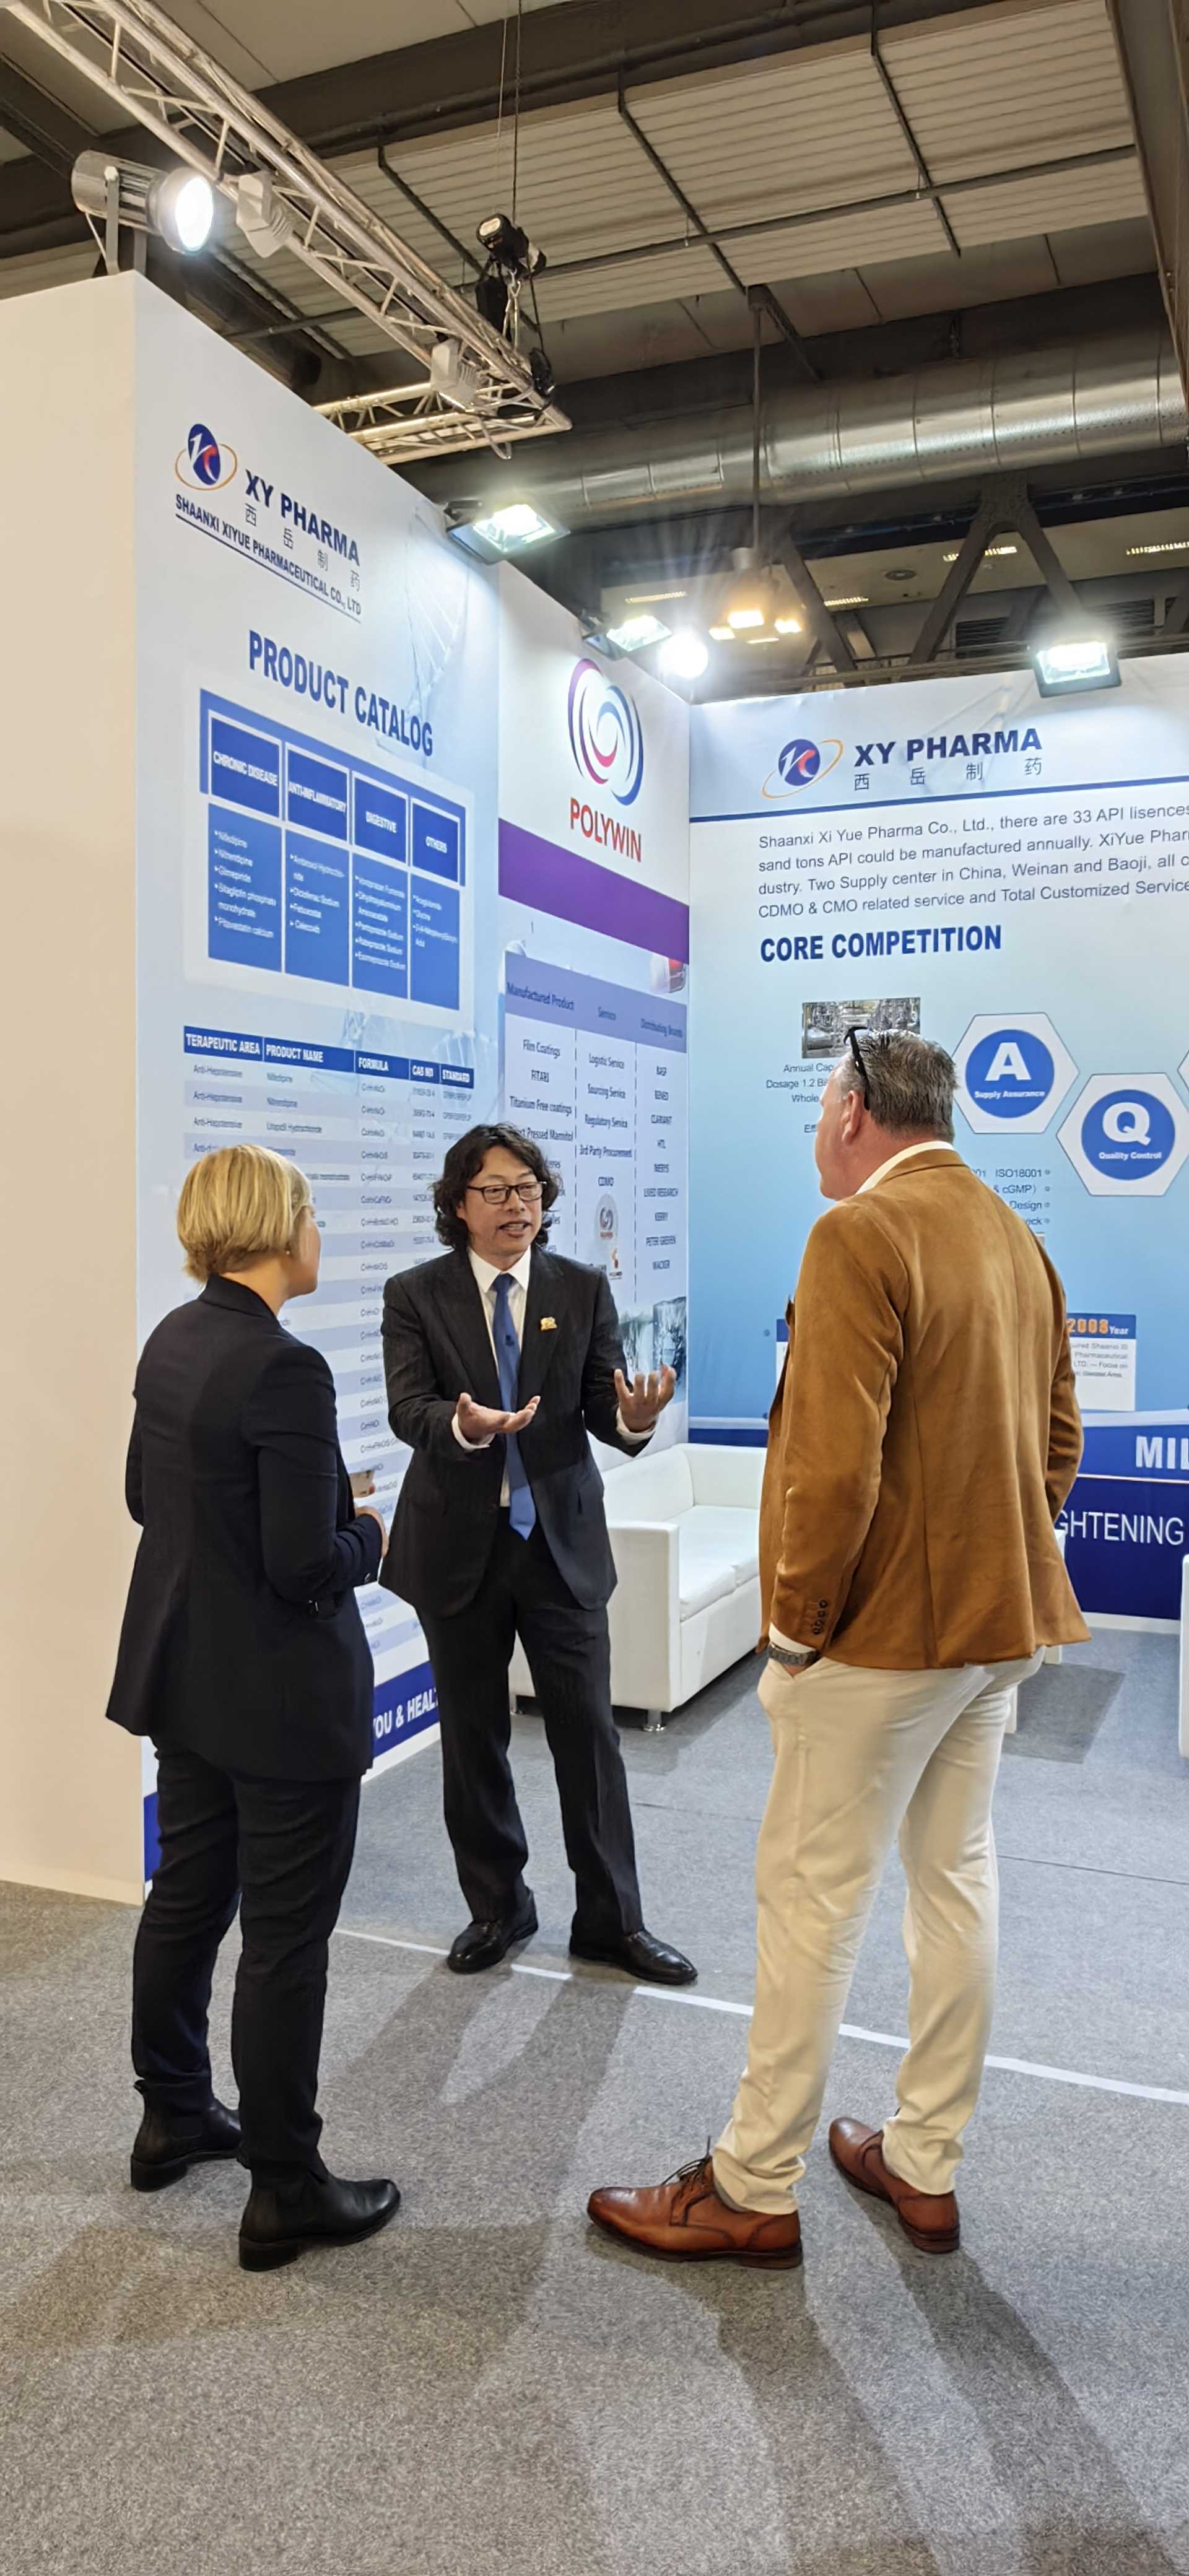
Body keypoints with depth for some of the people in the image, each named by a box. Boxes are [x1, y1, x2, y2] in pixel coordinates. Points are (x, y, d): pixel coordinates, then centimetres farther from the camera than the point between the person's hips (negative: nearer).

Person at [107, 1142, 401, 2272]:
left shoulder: (171, 1340, 2)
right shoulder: (286, 1369, -25)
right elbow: (309, 1567, -25)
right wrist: (366, 1535, -5)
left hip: (184, 1674, 9)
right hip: (281, 1693, -9)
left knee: (187, 1893, 22)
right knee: (285, 1935, 5)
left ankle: (173, 2117, 40)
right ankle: (284, 2192, 19)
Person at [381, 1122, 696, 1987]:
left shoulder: (583, 1290, 1)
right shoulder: (416, 1296, -3)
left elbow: (602, 1411, -3)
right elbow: (408, 1410, -14)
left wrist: (633, 1416, -27)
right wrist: (462, 1425, -36)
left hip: (564, 1539, 1)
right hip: (459, 1544, 0)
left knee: (590, 1730, 4)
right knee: (473, 1737, 12)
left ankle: (611, 1919, 20)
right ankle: (498, 1907, 31)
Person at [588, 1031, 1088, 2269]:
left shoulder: (859, 1237, -18)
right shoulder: (1016, 1239, 9)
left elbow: (834, 1466, -25)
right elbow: (1056, 1445, 14)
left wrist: (796, 1621, -13)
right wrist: (994, 1560, 17)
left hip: (880, 1629, -9)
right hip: (998, 1623, 9)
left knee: (812, 1898, 3)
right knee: (955, 1879, 17)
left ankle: (755, 2191, 19)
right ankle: (925, 2165, 32)